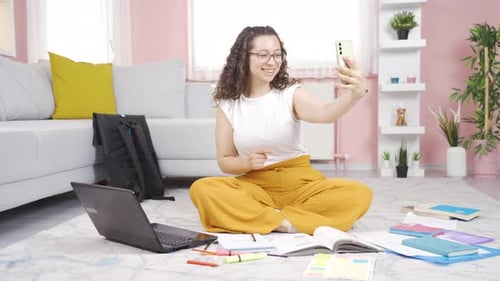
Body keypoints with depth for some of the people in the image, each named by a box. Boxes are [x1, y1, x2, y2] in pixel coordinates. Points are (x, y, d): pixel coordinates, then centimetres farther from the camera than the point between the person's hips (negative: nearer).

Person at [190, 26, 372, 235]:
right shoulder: (228, 104, 0)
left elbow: (325, 113, -26)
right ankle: (286, 223, -26)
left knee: (359, 194, -26)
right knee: (202, 189, -28)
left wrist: (355, 94, -47)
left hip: (299, 184, 1)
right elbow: (224, 161, 4)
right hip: (253, 186, 0)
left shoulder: (290, 93, -4)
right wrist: (247, 163, -18)